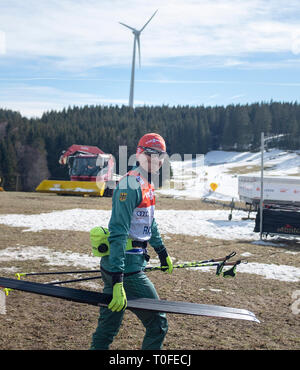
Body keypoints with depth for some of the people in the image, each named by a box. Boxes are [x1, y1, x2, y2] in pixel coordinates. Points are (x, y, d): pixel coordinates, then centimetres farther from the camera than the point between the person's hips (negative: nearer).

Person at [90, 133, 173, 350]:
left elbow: (149, 223, 31)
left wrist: (163, 253, 40)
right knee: (158, 324, -1)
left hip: (116, 266, 9)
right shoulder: (130, 186, -16)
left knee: (108, 328, 14)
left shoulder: (147, 186, 15)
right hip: (126, 268, -9)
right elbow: (118, 234, -23)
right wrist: (117, 282, -28)